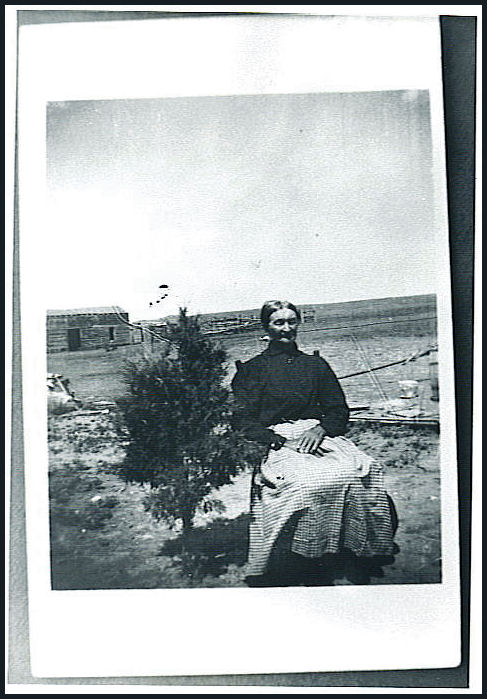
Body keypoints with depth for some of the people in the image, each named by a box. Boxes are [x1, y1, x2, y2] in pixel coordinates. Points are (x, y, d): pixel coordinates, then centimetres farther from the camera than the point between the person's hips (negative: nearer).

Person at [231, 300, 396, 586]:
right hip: (277, 441, -3)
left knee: (364, 471, -26)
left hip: (321, 434, 3)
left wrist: (321, 429, -7)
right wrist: (281, 440, -13)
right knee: (309, 482, -35)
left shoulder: (316, 364, 23)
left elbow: (339, 409, 16)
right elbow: (244, 421, 2)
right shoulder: (253, 369, 12)